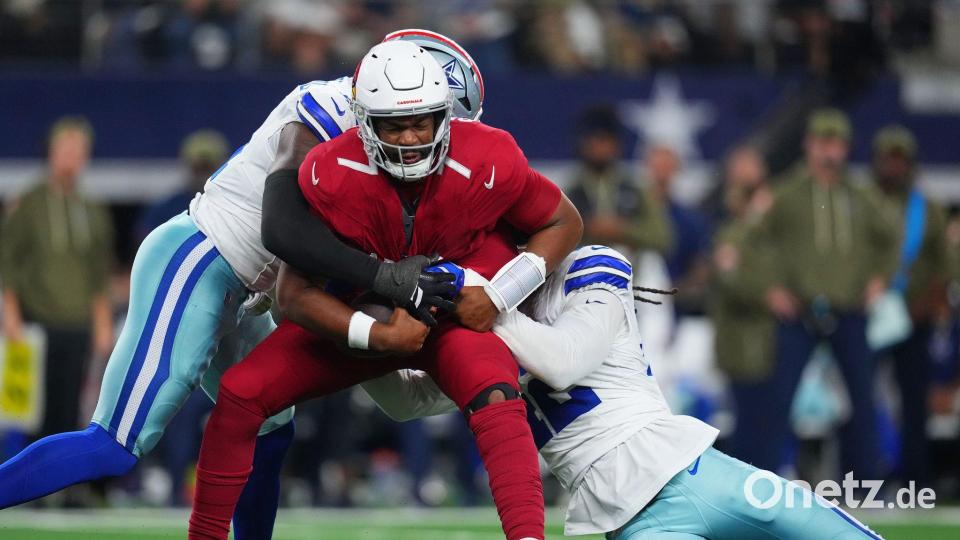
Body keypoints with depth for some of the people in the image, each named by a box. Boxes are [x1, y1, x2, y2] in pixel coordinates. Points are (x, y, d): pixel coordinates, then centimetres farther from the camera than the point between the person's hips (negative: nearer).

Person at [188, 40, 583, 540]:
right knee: (241, 392, -10)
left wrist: (497, 296, -19)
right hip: (359, 320, 2)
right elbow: (294, 294, -16)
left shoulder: (486, 163, -23)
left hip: (462, 313, -2)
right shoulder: (329, 176, -23)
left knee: (495, 399, -34)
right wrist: (377, 335, -29)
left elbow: (564, 222, -7)